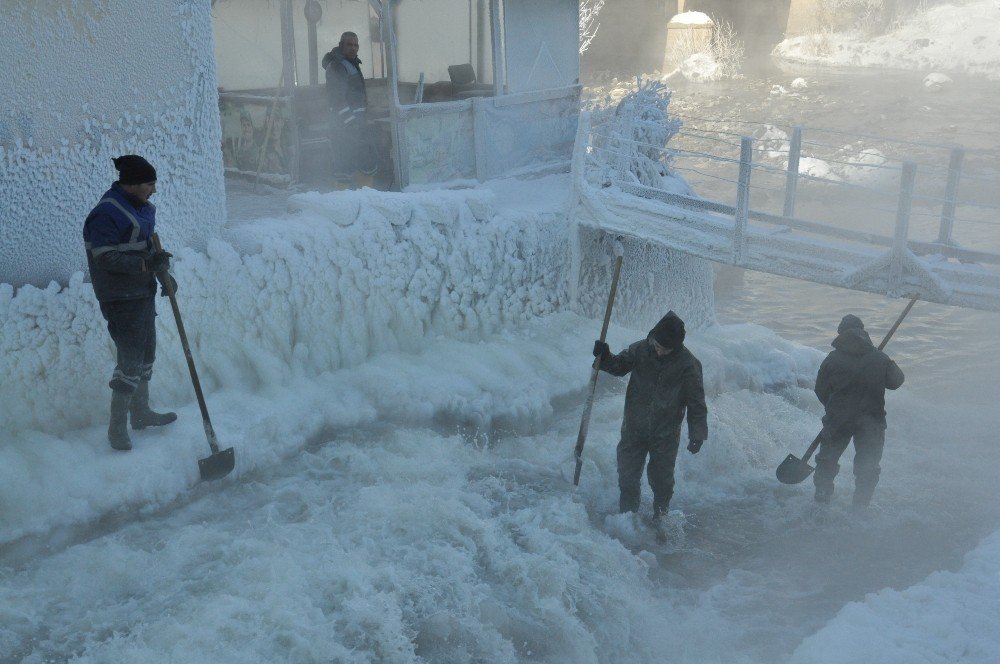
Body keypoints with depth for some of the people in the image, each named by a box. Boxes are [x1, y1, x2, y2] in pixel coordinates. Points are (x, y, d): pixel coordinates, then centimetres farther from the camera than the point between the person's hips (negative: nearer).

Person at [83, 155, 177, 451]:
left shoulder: (142, 208, 9)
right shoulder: (106, 214, -20)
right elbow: (106, 258, -23)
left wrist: (164, 274, 5)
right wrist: (145, 263, -30)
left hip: (144, 294, 9)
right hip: (121, 300, -9)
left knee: (146, 356, 19)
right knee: (130, 361, -7)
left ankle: (141, 412, 35)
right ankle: (117, 426, 5)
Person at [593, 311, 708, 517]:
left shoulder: (688, 365, -16)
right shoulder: (640, 349, -9)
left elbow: (697, 403, -10)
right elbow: (619, 366, 7)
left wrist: (697, 434, -14)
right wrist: (605, 357, -14)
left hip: (665, 436, -2)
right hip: (634, 428, 3)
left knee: (661, 480, 10)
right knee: (627, 476, 12)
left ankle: (660, 517, 32)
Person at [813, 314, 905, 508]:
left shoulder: (832, 359, -7)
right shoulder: (880, 359, -6)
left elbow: (821, 390, -1)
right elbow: (895, 382, 7)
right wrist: (891, 365, 27)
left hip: (838, 418, 0)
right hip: (871, 419, 0)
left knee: (828, 457, 19)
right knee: (868, 462, 13)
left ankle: (822, 493, 24)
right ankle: (862, 502, 13)